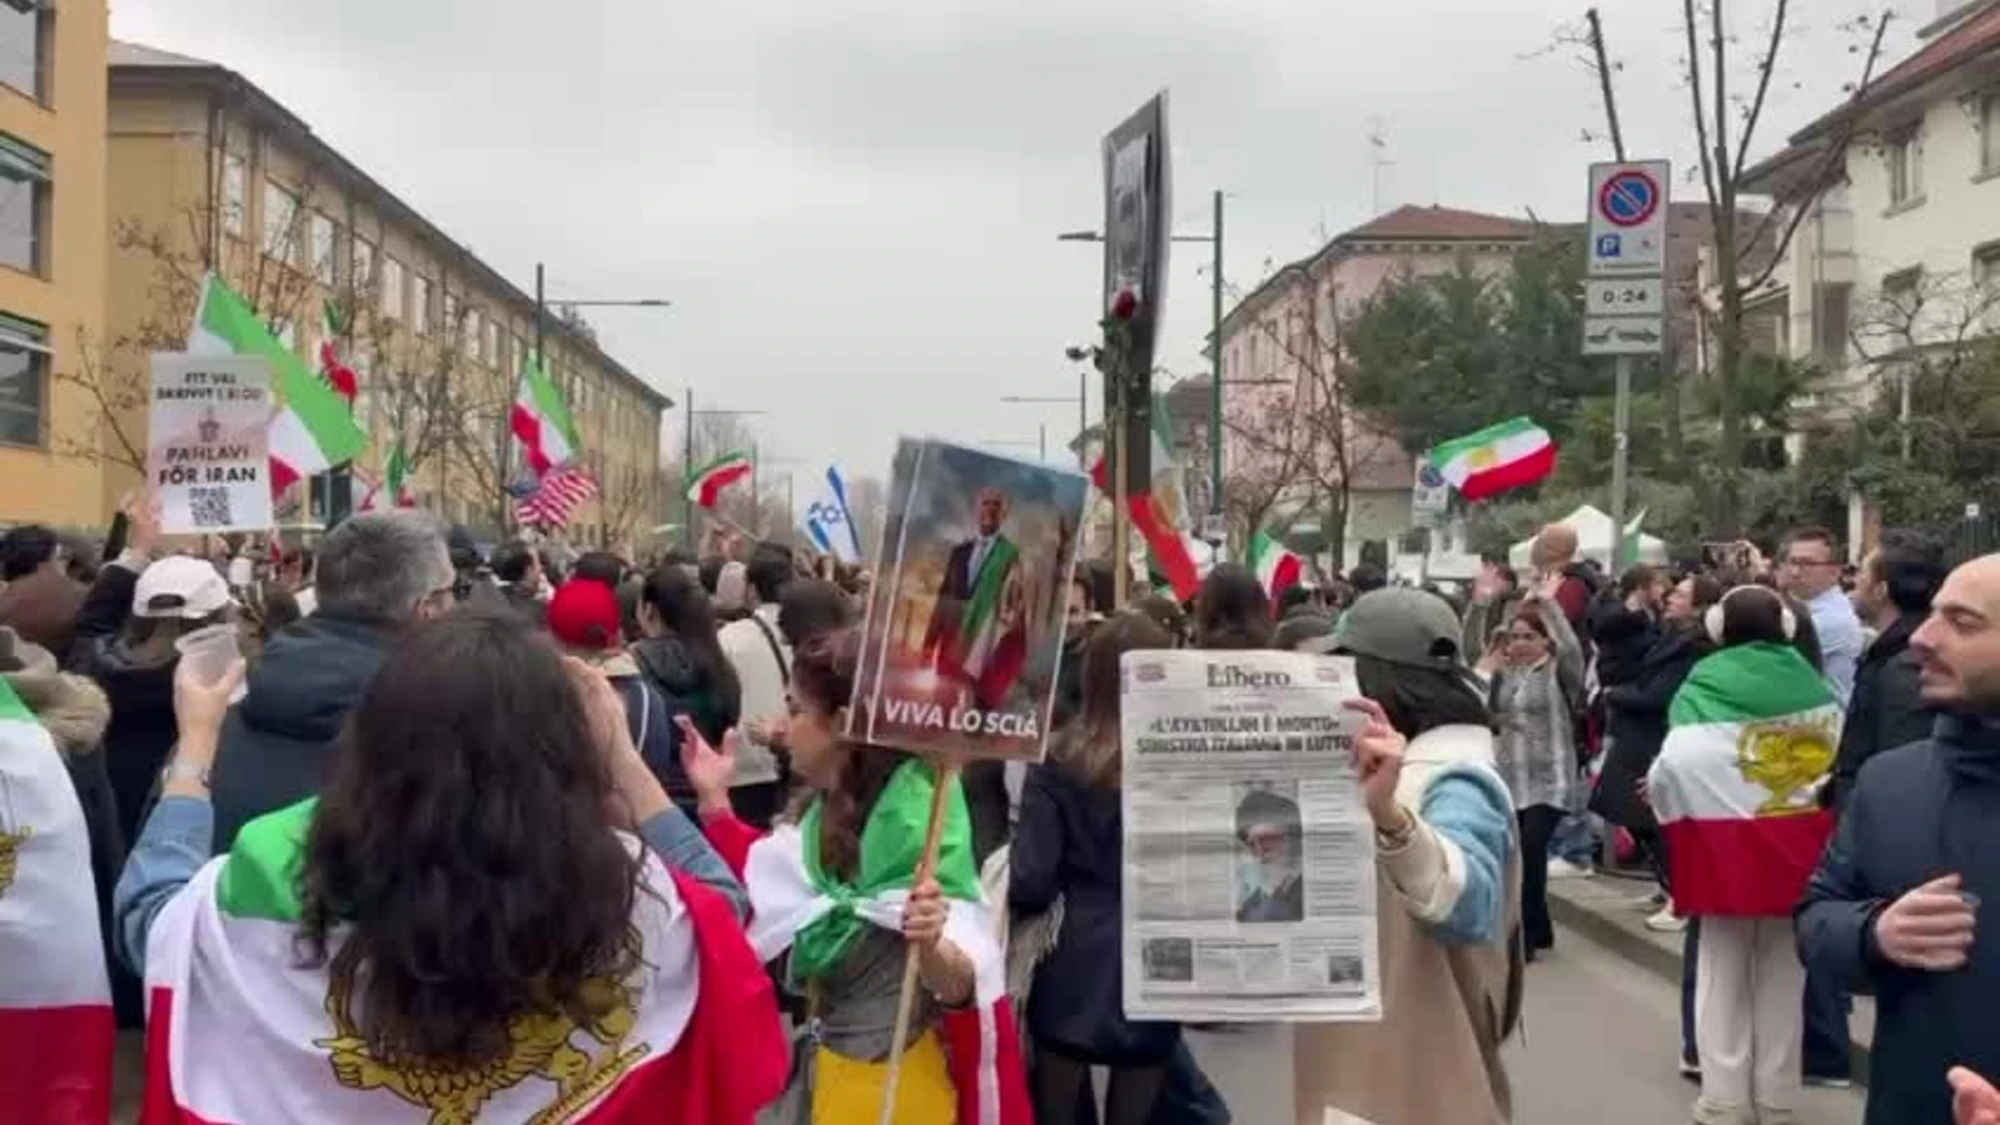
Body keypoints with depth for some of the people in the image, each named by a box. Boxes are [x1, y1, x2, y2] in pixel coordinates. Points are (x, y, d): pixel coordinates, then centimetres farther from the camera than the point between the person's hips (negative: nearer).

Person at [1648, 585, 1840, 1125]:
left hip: (1726, 841, -3)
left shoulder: (1706, 683, -10)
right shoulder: (1808, 682, 0)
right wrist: (1812, 794, 11)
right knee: (1782, 971, 14)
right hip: (1798, 841, 3)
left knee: (1724, 972, 10)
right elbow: (1842, 753, -2)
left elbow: (1680, 759, -23)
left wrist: (1663, 798, -5)